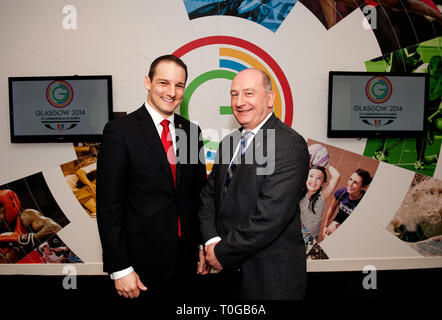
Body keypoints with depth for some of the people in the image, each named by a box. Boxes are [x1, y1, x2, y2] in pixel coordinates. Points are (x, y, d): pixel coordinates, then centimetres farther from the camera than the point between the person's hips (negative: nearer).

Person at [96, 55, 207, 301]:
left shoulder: (191, 131, 3)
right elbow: (109, 205, -12)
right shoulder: (120, 131, -12)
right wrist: (120, 269, -12)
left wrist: (202, 244, 9)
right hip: (141, 260, -4)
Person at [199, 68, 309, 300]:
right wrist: (212, 241, -9)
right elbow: (209, 194, 7)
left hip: (271, 275, -6)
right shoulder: (228, 143, 7)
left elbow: (270, 215, -25)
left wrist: (223, 253, -16)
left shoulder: (290, 144, -18)